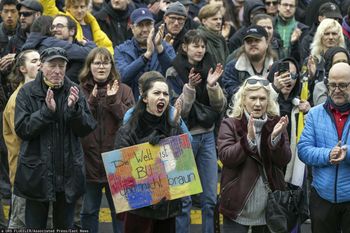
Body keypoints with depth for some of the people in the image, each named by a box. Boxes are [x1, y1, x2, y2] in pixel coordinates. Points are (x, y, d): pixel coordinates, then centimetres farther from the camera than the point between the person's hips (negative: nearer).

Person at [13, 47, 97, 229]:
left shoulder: (73, 91, 2)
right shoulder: (27, 92, -3)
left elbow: (85, 130, -2)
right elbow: (22, 129, -11)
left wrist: (74, 108, -20)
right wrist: (47, 110, -22)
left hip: (68, 172, 2)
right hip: (37, 172, -2)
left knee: (65, 226, 13)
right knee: (35, 225, 5)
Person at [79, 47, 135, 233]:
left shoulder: (123, 91, 3)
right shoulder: (81, 91, 3)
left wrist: (113, 101, -16)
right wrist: (91, 102, -17)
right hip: (90, 159, 1)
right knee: (89, 211, 9)